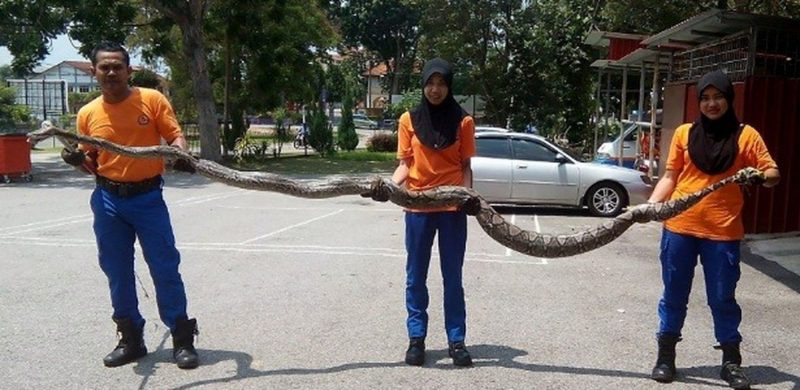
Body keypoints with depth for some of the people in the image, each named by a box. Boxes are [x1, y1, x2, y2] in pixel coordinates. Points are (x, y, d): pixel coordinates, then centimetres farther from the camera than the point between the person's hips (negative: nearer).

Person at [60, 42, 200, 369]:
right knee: (117, 273, 9)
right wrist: (76, 159, -9)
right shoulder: (87, 114, 5)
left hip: (148, 198, -3)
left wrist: (180, 154, -26)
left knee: (165, 268, 0)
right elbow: (91, 163, 12)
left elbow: (175, 136, -5)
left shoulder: (152, 99, -3)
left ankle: (183, 339, 9)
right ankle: (131, 339, 23)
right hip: (107, 201, 3)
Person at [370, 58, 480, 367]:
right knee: (416, 276, 7)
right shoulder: (409, 120, 3)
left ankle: (456, 340, 15)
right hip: (418, 207, 1)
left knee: (452, 276, 7)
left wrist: (468, 196, -13)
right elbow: (405, 164, 3)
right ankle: (416, 338, 18)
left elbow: (465, 166, 4)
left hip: (452, 207, 0)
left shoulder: (463, 121, 2)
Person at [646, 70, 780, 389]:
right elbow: (670, 177, 9)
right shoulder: (685, 133, 6)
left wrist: (761, 176, -22)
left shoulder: (746, 135, 2)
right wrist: (650, 205, -5)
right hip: (679, 228, 2)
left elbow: (773, 174, 1)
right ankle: (666, 356, 23)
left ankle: (731, 362, 23)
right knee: (674, 295, 10)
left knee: (723, 299, 7)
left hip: (722, 232, -1)